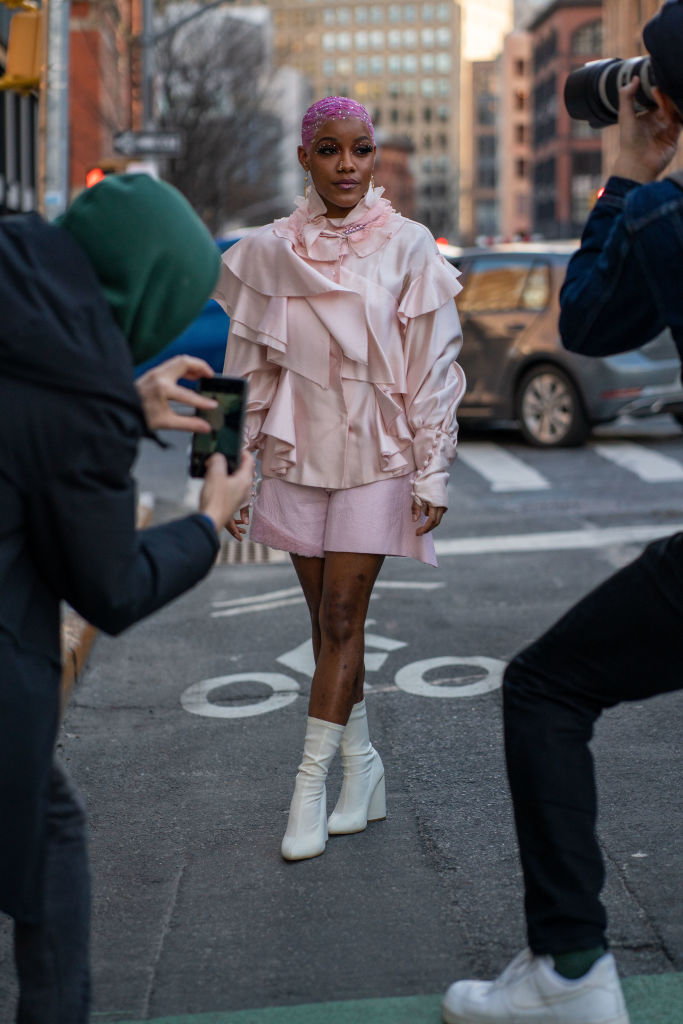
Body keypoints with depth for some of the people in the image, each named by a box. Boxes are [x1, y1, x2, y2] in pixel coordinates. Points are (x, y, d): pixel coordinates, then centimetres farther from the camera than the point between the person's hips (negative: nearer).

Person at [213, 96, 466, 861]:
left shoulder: (407, 247, -4)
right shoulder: (269, 251, 2)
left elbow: (433, 367, -3)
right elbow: (255, 369, 7)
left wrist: (432, 474, -5)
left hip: (376, 452, -3)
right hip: (298, 450, 3)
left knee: (342, 616, -5)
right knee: (326, 619, 7)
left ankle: (311, 783, 0)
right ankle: (361, 764, 20)